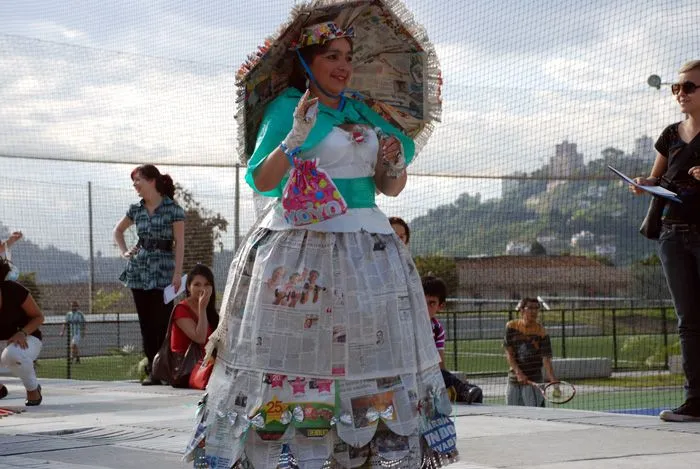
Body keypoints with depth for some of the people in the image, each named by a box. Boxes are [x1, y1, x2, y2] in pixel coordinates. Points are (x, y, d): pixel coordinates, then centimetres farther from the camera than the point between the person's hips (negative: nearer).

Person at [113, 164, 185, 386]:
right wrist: (124, 251, 11)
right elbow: (118, 230, 27)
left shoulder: (173, 209, -5)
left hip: (163, 272, -5)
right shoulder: (136, 209, 10)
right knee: (146, 323, 5)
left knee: (162, 323, -8)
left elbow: (179, 243, -7)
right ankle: (152, 369, 9)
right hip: (139, 270, 5)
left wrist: (178, 273, -13)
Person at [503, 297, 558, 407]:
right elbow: (508, 353, -4)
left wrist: (553, 381, -28)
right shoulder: (511, 326, -1)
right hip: (513, 381, 3)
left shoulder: (542, 332, -9)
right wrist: (519, 372, -17)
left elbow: (546, 359, -14)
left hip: (534, 382, -3)